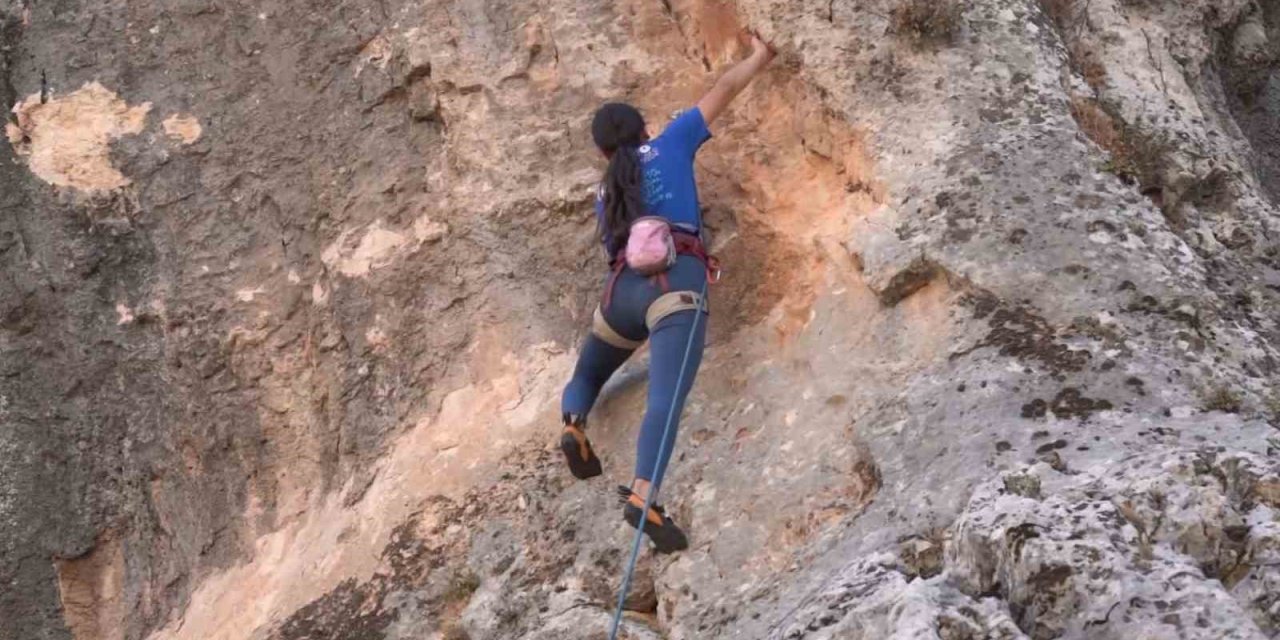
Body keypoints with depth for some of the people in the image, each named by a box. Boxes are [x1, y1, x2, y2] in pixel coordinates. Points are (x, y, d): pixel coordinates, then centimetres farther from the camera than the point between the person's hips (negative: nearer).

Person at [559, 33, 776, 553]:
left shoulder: (606, 193, 29)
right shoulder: (670, 145, 20)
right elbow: (724, 91, 25)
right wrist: (760, 56, 40)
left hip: (621, 289, 4)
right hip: (673, 283, -4)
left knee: (587, 375, 29)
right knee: (665, 399, -21)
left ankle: (573, 424, -5)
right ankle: (642, 495, -43)